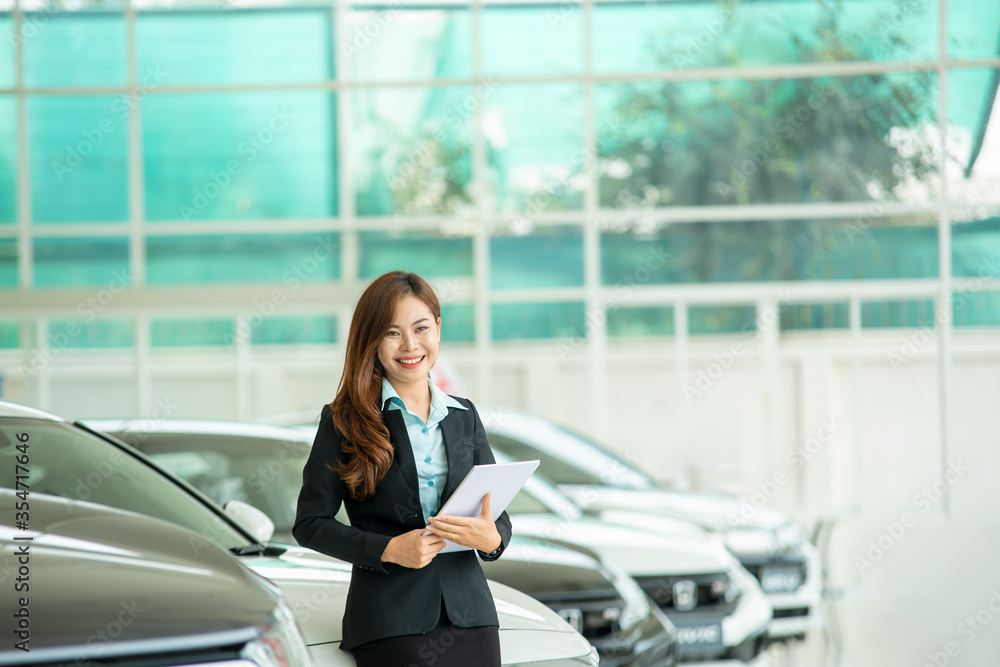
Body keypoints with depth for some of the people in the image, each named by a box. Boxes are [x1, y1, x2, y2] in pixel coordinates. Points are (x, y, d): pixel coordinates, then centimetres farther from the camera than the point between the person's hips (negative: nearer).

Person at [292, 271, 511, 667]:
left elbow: (497, 513, 14)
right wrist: (389, 550, -15)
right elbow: (310, 523, -3)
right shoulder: (345, 421, -1)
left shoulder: (464, 416, 13)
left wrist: (491, 539, -10)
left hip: (470, 617, 4)